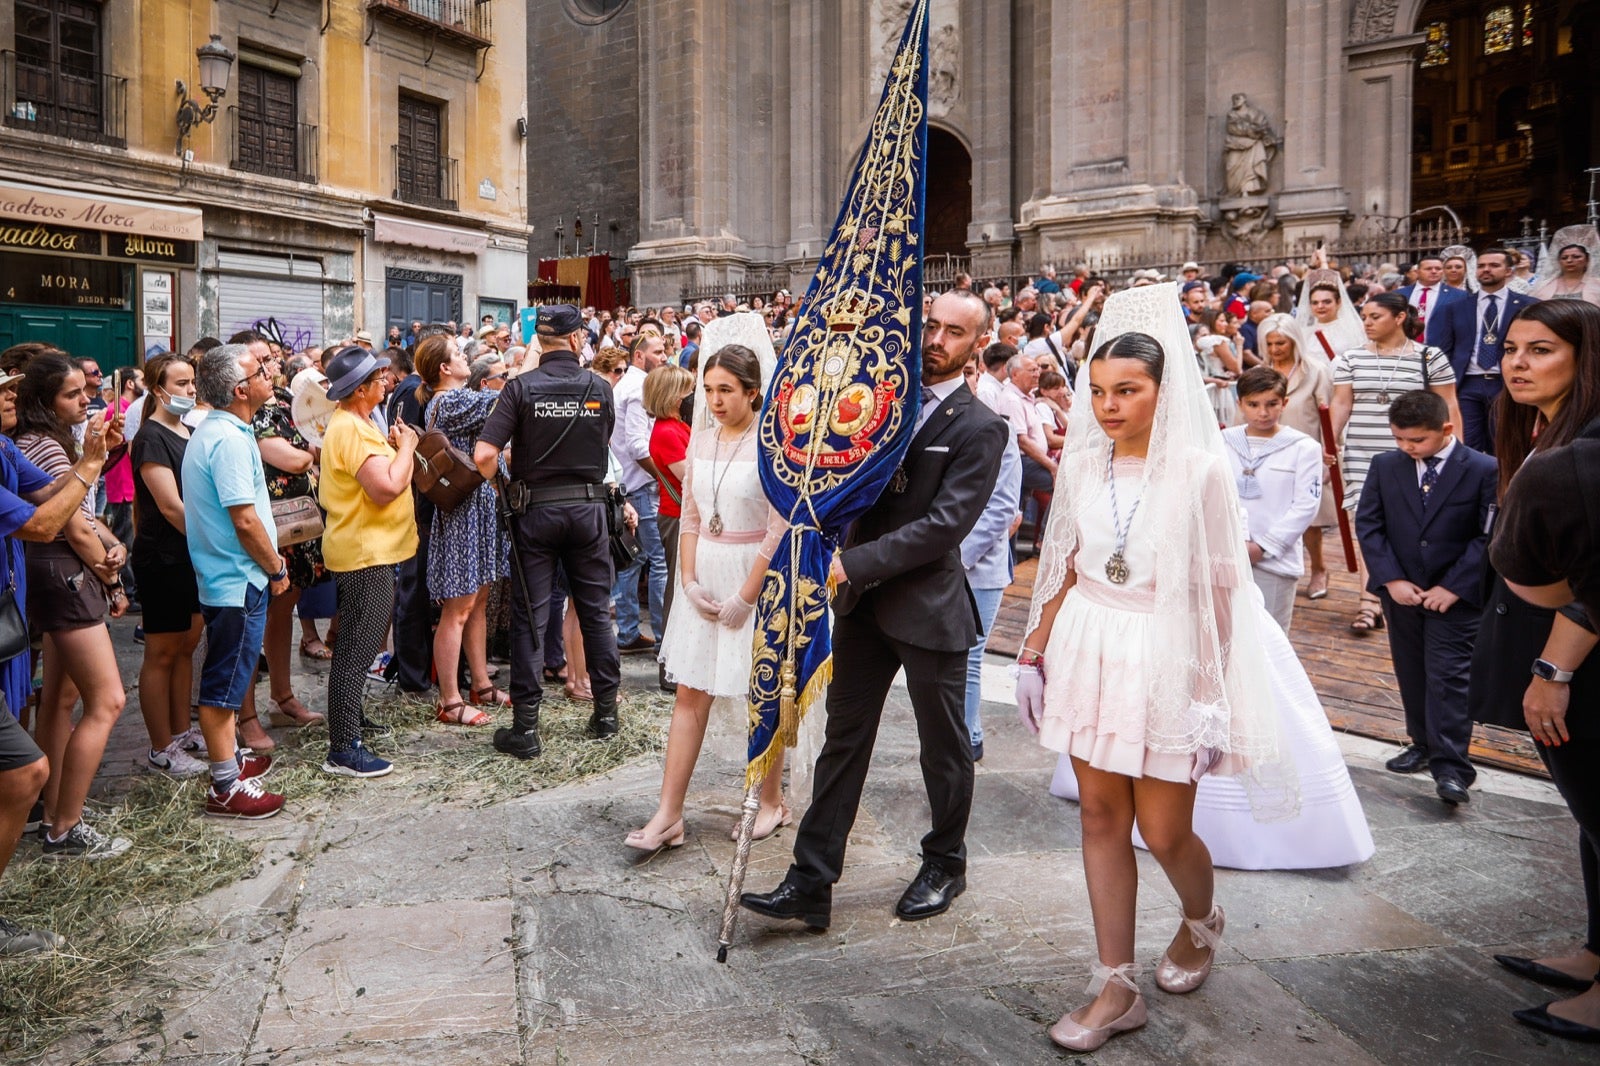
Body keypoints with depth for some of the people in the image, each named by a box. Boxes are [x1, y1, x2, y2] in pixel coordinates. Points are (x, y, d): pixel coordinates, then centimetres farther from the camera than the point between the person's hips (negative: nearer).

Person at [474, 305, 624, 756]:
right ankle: (606, 711, 22)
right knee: (596, 610, 13)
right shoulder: (600, 387, -3)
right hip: (588, 507, 2)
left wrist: (503, 488, 1)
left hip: (535, 510, -2)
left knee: (530, 617, 4)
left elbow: (484, 454, -16)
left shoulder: (521, 387, -9)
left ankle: (526, 727, 7)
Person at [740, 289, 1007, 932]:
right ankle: (811, 880, 14)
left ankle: (945, 865, 34)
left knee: (943, 747, 13)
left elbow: (944, 523, -19)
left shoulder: (980, 428, -10)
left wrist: (852, 563, -22)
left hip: (929, 607, -5)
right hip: (864, 601, 5)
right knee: (843, 739, 8)